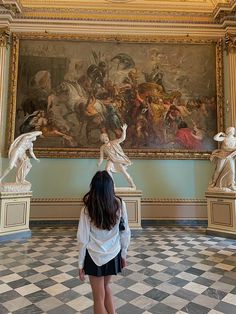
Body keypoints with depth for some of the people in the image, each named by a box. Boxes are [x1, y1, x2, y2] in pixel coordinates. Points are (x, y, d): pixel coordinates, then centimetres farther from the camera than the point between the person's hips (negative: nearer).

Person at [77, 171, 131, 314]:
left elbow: (83, 239, -12)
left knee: (99, 297, 17)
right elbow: (125, 233, -4)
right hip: (113, 255, 3)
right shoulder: (120, 204, -13)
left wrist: (81, 264, 1)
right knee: (105, 287, 29)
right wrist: (123, 254, 10)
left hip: (95, 257, -2)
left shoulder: (88, 208, -18)